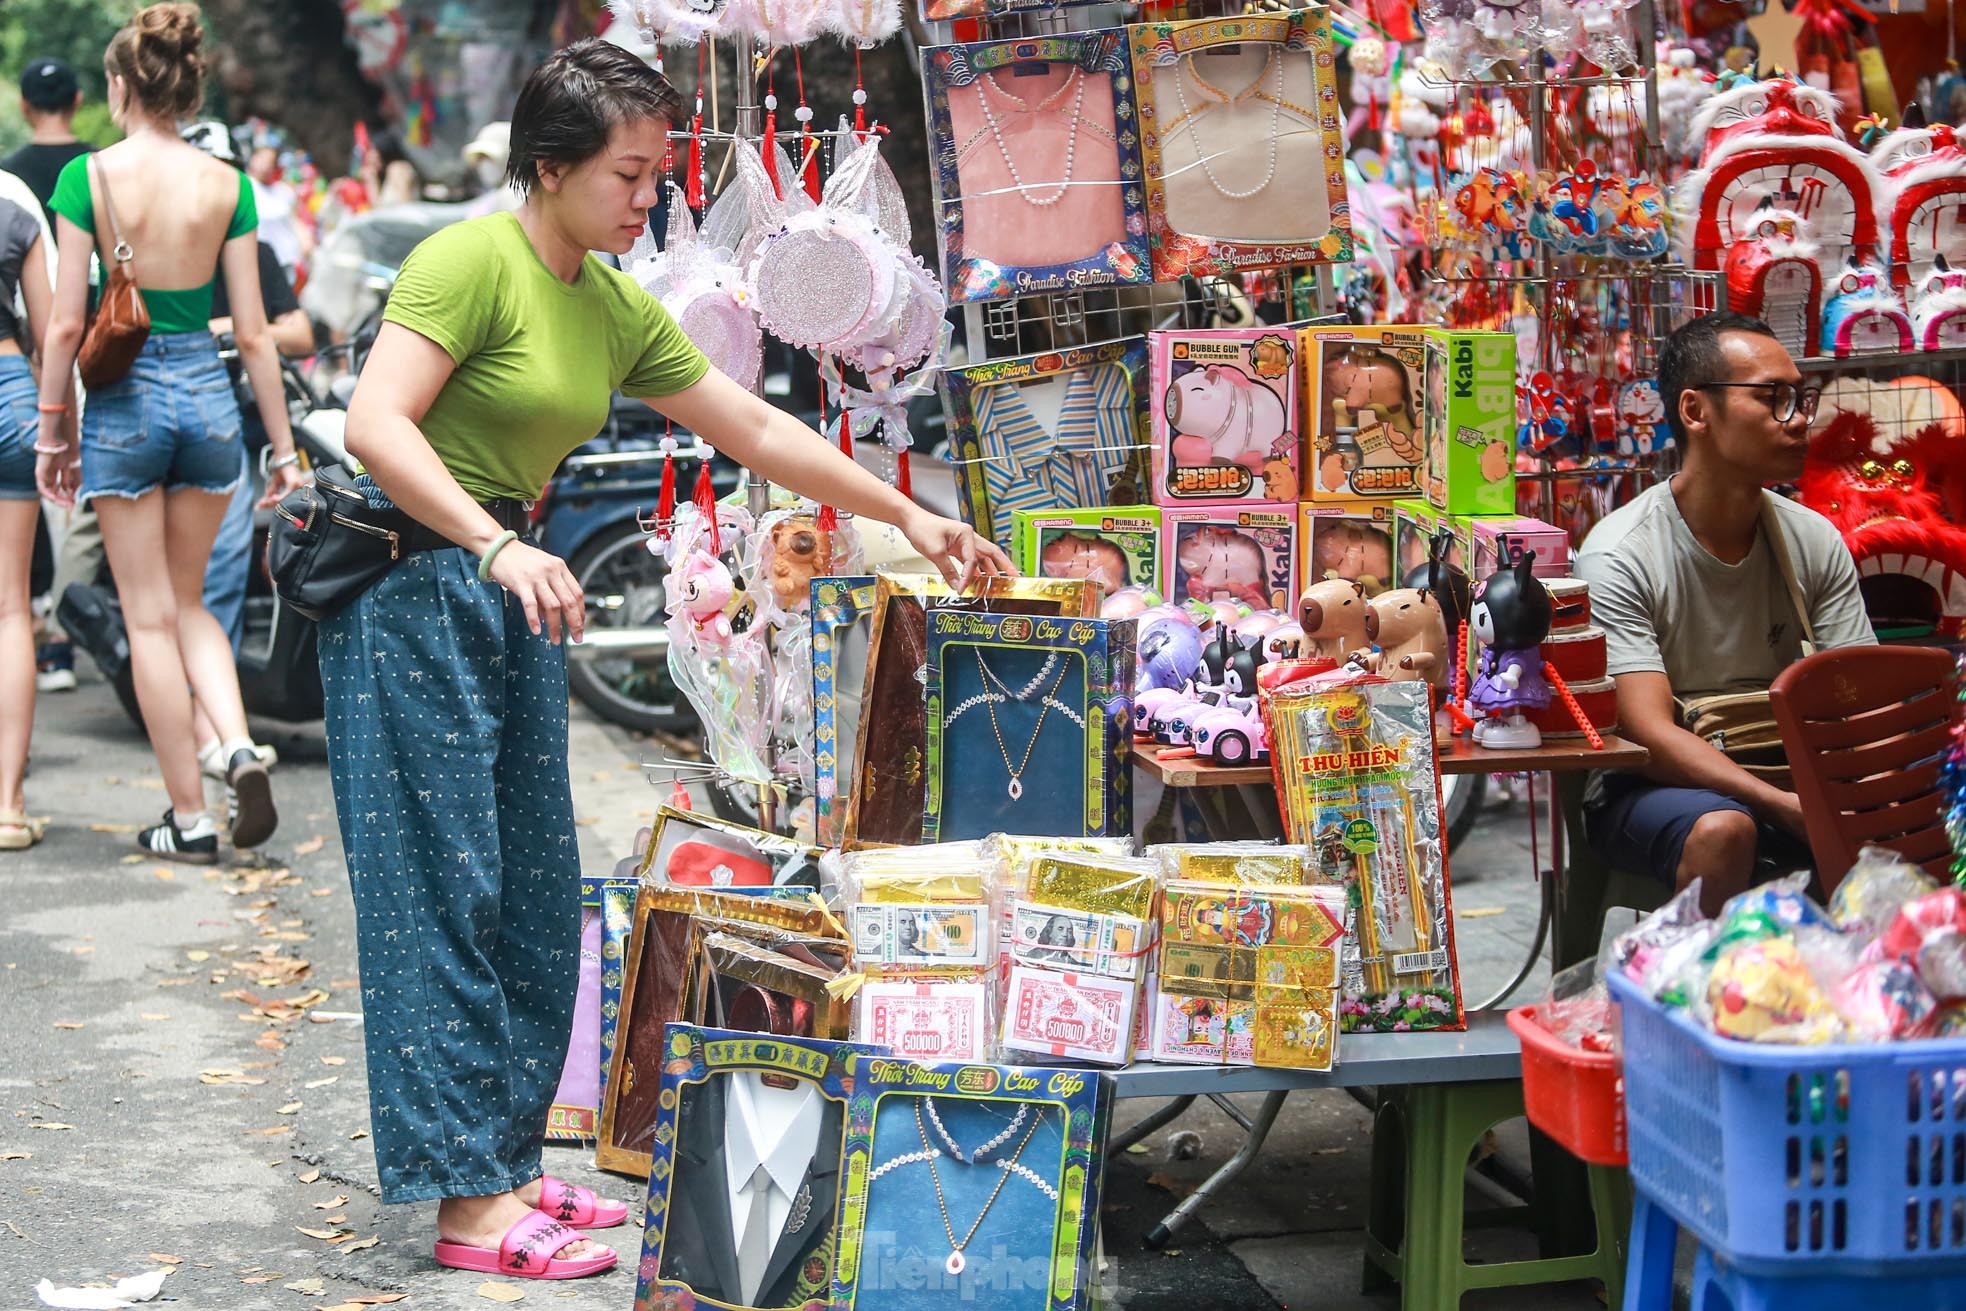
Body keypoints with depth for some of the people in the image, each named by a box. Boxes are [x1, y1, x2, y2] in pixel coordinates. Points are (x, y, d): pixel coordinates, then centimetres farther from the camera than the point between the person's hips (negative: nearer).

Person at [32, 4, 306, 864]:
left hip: (124, 398, -3)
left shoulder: (89, 177, -9)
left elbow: (66, 322, -8)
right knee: (188, 601, 19)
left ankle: (189, 818, 8)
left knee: (151, 616, 6)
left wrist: (50, 434, 2)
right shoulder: (226, 184, -1)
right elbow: (252, 331, -1)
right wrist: (284, 446, 5)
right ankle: (238, 745, -5)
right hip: (208, 392, 3)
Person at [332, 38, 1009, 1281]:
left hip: (517, 594, 9)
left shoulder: (619, 311, 11)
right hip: (414, 586, -8)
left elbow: (759, 430, 17)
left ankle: (510, 1164, 18)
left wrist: (909, 515, 17)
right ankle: (470, 1202, -3)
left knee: (535, 896, 8)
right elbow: (376, 423, -23)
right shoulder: (473, 260, -13)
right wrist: (502, 548, -34)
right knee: (446, 891, -6)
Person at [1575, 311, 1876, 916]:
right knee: (1722, 829, -36)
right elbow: (1650, 734, -22)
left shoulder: (1816, 542, 2)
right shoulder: (1618, 556, -15)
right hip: (1648, 786, -4)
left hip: (1780, 776, 5)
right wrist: (1793, 808, -34)